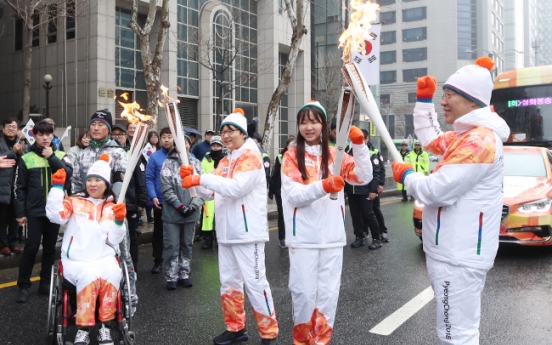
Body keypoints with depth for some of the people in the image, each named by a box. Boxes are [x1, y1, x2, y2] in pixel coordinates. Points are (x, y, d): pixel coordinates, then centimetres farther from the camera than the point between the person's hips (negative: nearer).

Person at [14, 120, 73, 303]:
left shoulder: (61, 155, 3)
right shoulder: (26, 158, -1)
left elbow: (69, 174, -14)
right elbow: (20, 187, 0)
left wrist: (51, 157, -15)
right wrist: (20, 212, -3)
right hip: (34, 211, -2)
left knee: (50, 248, 11)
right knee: (31, 248, -1)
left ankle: (45, 282, 22)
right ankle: (24, 286, 12)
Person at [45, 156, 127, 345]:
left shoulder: (112, 208, 12)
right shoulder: (75, 202, 8)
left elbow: (113, 241, 4)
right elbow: (54, 215, -12)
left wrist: (119, 221, -13)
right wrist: (57, 186, -15)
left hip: (104, 258, 1)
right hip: (76, 259, -1)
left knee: (112, 276, -31)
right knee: (89, 276, -33)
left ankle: (105, 324, -15)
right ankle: (83, 327, -19)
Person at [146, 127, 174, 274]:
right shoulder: (154, 157, -3)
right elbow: (149, 179, -5)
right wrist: (153, 196, -16)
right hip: (160, 201, -1)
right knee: (159, 232, 10)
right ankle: (158, 261, 21)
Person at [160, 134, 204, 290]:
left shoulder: (196, 163, 7)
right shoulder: (168, 163, -1)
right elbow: (166, 189, -7)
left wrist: (194, 205, -10)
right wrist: (179, 205, -13)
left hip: (191, 213, 3)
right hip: (172, 213, -3)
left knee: (187, 245, 11)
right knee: (172, 246, 0)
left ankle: (184, 275, 23)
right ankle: (171, 277, 11)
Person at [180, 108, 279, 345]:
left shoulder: (251, 156, -10)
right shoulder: (225, 161, 16)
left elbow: (236, 188, -24)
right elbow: (211, 193, 13)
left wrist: (201, 178, -20)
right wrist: (193, 178, -5)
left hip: (247, 232, -8)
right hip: (226, 232, 8)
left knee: (254, 282, -4)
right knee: (229, 281, 14)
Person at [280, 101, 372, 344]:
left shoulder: (334, 154, 9)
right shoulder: (292, 156, 0)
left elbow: (364, 178, -1)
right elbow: (293, 195, -11)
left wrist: (359, 146, -13)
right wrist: (322, 187, -27)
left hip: (332, 235, 3)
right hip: (303, 237, -3)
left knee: (329, 292, 7)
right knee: (304, 291, 2)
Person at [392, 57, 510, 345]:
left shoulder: (480, 140, -21)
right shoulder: (465, 136, 12)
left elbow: (437, 190, -25)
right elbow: (430, 139, 28)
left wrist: (407, 176, -6)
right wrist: (424, 100, 19)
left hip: (458, 257, -11)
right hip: (455, 252, 11)